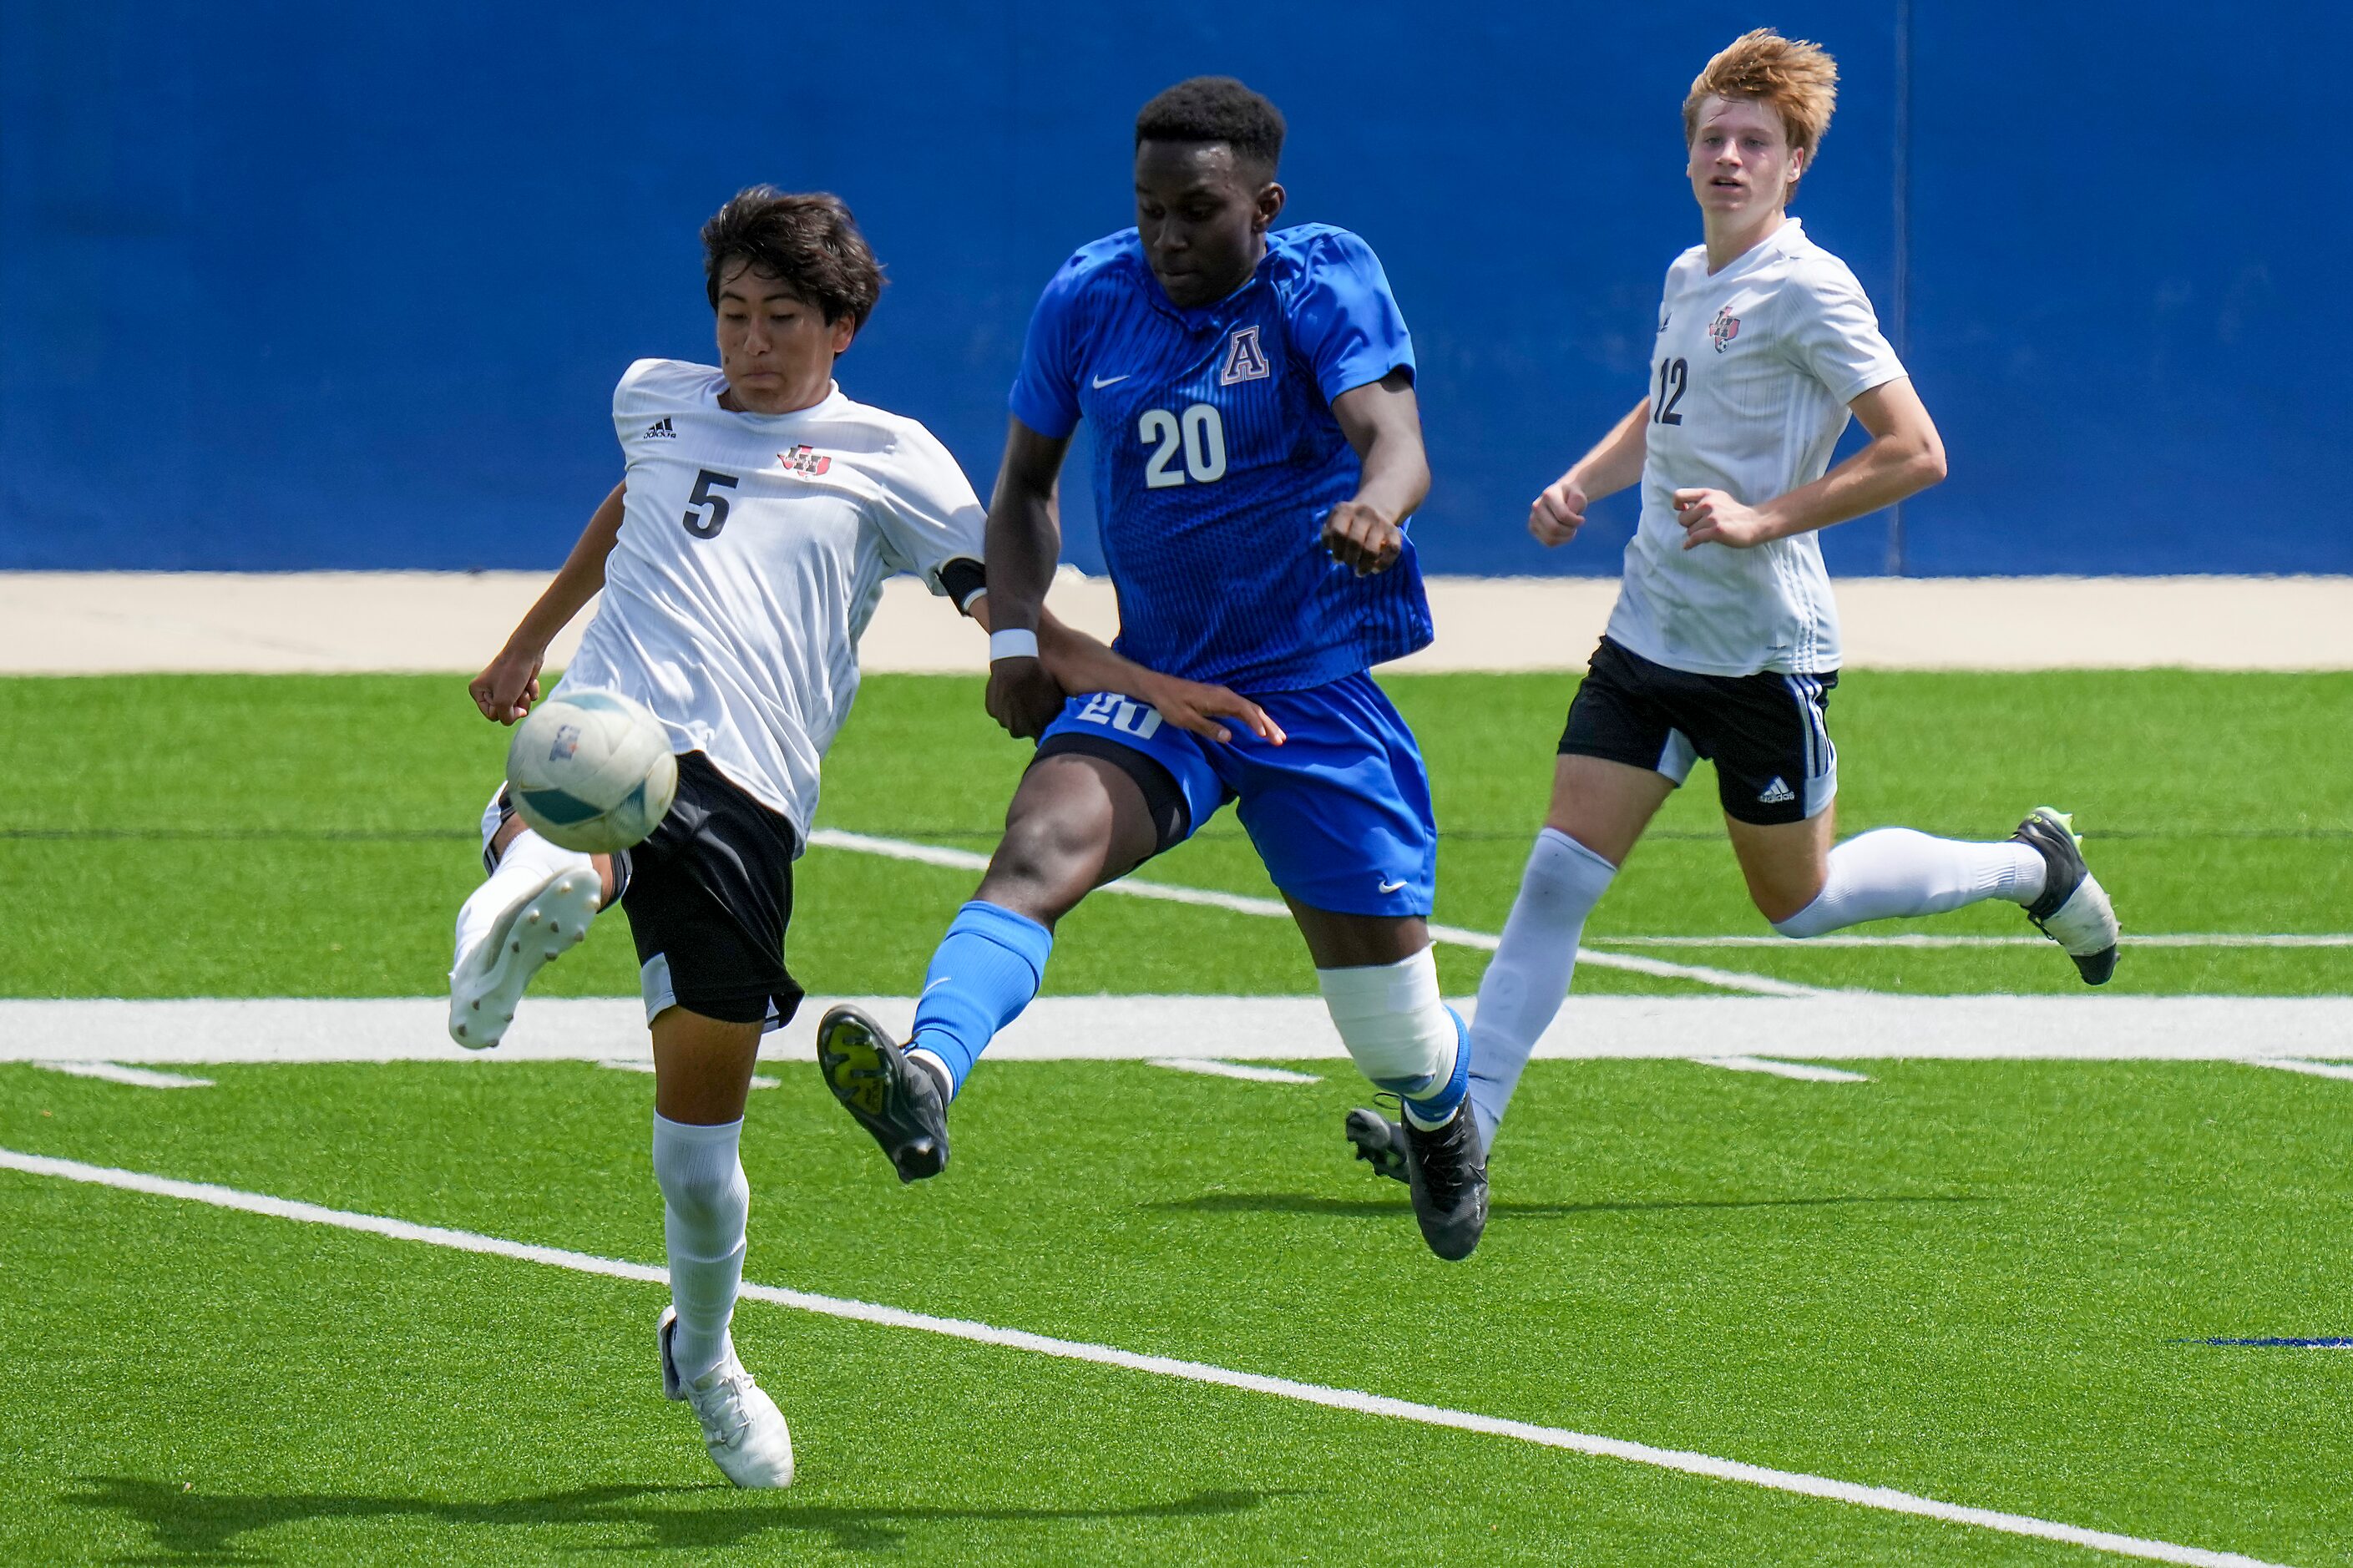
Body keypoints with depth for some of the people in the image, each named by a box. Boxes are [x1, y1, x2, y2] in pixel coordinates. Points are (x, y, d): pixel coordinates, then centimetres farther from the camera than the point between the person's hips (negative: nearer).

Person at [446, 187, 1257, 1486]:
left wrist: (1149, 687, -2)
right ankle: (541, 889, -71)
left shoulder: (886, 458, 12)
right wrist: (527, 643, 52)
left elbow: (1009, 614, 12)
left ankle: (702, 1350, 22)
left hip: (745, 786, -2)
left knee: (702, 1104, 2)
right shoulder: (655, 401, 22)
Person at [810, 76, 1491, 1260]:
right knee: (1043, 844, -27)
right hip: (1153, 674, 2)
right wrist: (1017, 632, 0)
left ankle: (1442, 1124, 39)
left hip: (1319, 684, -2)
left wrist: (1376, 506, -50)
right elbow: (1025, 481, 15)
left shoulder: (1325, 284, -9)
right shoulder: (1089, 297, 1)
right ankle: (924, 1081, -50)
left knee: (1374, 958, 3)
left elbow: (1395, 441, -25)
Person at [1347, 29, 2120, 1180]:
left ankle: (2032, 867, 30)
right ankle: (1462, 1120, -7)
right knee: (1558, 875, -4)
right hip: (1648, 636, 6)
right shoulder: (1686, 278, 10)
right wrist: (1583, 483, 11)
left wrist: (1759, 521, -24)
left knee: (1798, 905, 9)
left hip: (1765, 648, -6)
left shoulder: (1806, 290, -14)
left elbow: (1914, 452, -19)